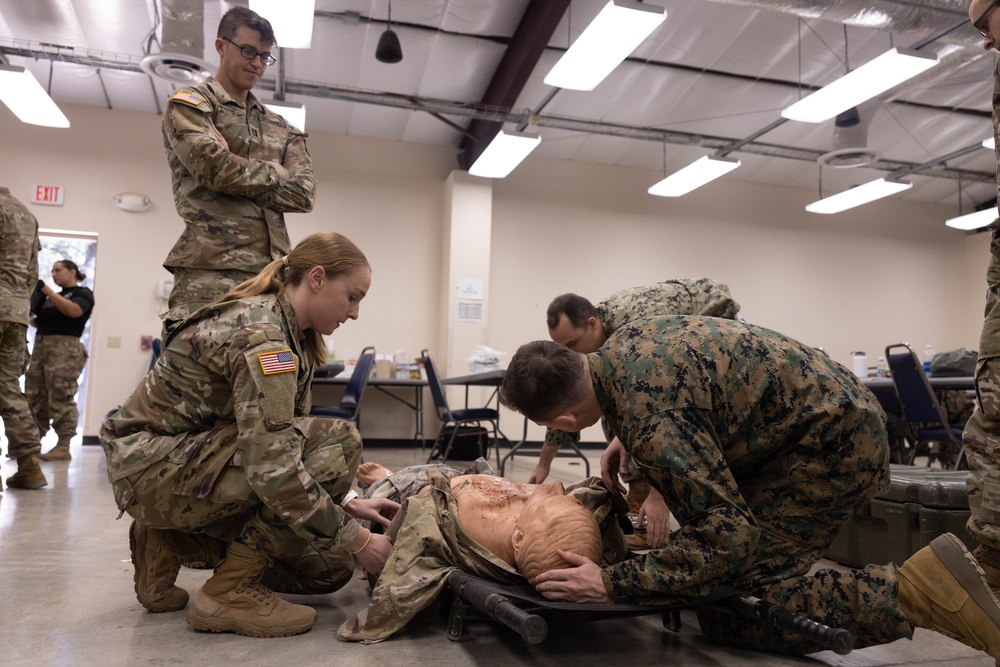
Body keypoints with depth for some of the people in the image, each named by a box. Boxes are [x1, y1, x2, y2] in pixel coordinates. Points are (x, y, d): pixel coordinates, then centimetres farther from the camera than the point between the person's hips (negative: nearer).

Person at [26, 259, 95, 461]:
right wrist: (27, 316, 6)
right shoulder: (53, 296, 25)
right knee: (33, 397, 3)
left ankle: (63, 447, -9)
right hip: (40, 346, 8)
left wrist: (47, 290, -13)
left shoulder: (83, 293, 4)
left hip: (64, 348, -8)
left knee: (61, 399, -10)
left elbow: (73, 311, -16)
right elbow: (39, 322, 27)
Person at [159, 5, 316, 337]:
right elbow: (214, 167, -10)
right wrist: (276, 175, 4)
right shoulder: (189, 103, 10)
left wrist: (237, 173, -3)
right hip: (210, 272, -4)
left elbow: (304, 193, 7)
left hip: (272, 273, 5)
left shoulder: (280, 128, 24)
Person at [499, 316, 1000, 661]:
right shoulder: (622, 341, -2)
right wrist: (629, 439, 7)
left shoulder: (647, 418, -30)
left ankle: (912, 592, -8)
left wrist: (612, 585, -26)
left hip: (834, 445, -10)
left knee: (732, 614, -10)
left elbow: (728, 536, -28)